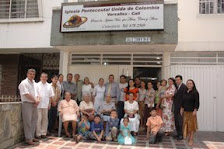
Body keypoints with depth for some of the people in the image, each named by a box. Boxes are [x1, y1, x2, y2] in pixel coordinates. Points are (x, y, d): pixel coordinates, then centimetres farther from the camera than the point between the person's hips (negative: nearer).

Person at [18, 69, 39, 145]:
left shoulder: (34, 83, 15)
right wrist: (35, 100, -9)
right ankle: (28, 139, 4)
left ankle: (32, 136, 23)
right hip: (27, 104, -7)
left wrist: (37, 101, -3)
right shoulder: (24, 83, -9)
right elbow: (27, 94, -16)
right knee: (28, 121, -4)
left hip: (34, 104, 8)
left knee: (34, 120, 11)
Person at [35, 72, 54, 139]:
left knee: (45, 119, 9)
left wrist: (49, 103, 6)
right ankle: (38, 134, 8)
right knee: (38, 119, -2)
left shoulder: (49, 86, 9)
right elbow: (36, 95, -4)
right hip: (39, 105, -3)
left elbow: (50, 96, 10)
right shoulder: (37, 85, 0)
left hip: (46, 105, 3)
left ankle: (44, 133, 19)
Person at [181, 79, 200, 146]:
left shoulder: (195, 92, -7)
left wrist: (195, 110, -16)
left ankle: (191, 139, 6)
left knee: (191, 125, -1)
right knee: (186, 124, 8)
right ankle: (188, 137, 19)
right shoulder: (185, 92, 10)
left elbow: (197, 102, -11)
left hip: (192, 111, -5)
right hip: (185, 111, 6)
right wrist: (182, 108, 12)